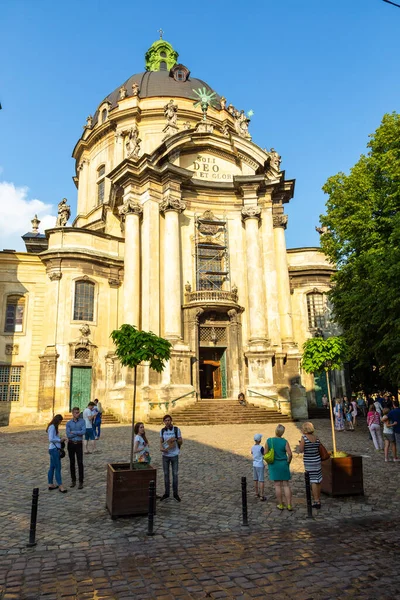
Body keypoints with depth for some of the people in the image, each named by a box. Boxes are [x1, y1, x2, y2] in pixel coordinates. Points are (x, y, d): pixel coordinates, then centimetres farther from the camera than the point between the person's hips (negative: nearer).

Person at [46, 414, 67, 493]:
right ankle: (60, 486, -1)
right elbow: (51, 439, -21)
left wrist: (60, 439, 4)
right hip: (54, 449, -10)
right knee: (58, 468, -5)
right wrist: (60, 440, -12)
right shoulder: (52, 427, -15)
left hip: (54, 449, 10)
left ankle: (51, 484, 24)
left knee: (52, 467, 15)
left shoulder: (53, 427, 13)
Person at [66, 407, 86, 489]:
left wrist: (73, 432, -14)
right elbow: (68, 435, -14)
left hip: (79, 444, -1)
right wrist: (78, 433, -14)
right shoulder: (68, 423, -3)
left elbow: (83, 432, -19)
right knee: (72, 463, 9)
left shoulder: (82, 421, -5)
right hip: (71, 444, 2)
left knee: (80, 463, -3)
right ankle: (73, 480, 22)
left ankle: (81, 482, 4)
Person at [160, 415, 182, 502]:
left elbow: (181, 442, -3)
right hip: (165, 455, 2)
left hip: (174, 455, -2)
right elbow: (161, 443, -3)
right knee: (166, 474, 9)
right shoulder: (162, 431, 0)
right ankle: (166, 493, 21)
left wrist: (175, 439, -25)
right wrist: (161, 448, -25)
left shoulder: (177, 429, -8)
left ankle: (175, 493, 16)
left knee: (175, 474, 3)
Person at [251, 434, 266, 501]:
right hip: (260, 465, -6)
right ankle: (261, 496, -2)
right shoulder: (261, 448, -17)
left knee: (256, 480, 15)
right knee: (261, 480, -2)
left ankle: (256, 493, 25)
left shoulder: (252, 447, 4)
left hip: (254, 465, 6)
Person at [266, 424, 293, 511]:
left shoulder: (269, 441, -9)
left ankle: (280, 505, 14)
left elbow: (265, 453, -6)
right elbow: (290, 454, -13)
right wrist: (288, 462, 4)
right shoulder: (285, 442, -9)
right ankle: (289, 505, 9)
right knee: (286, 485, 8)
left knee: (277, 485, 7)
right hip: (283, 465, 0)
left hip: (274, 465, 0)